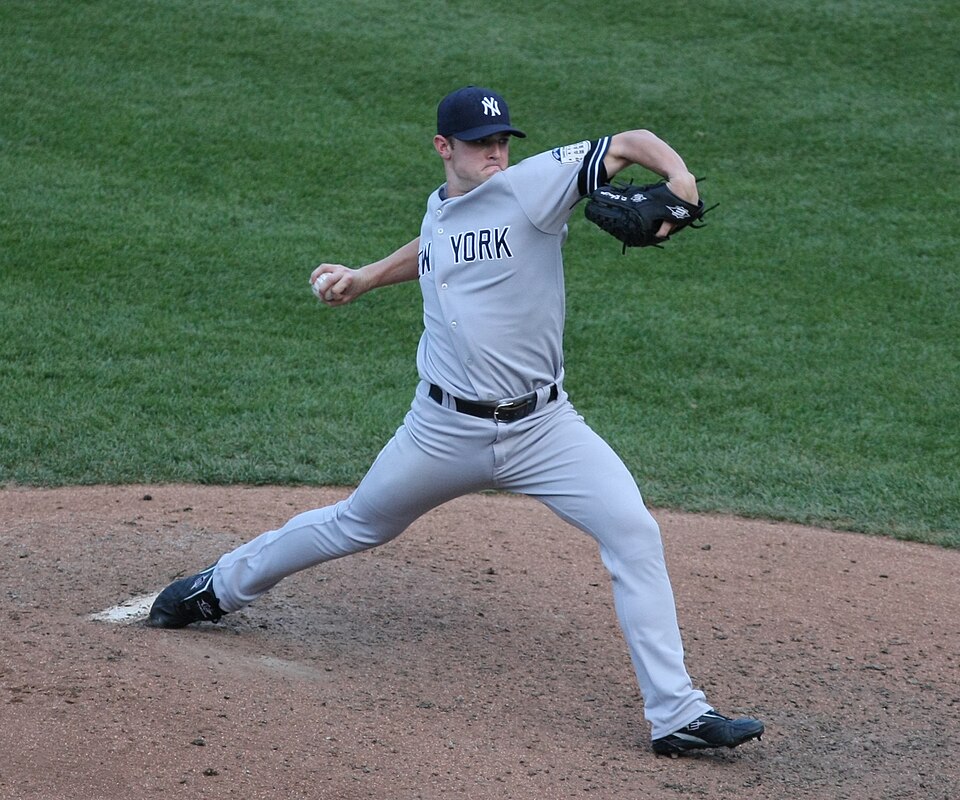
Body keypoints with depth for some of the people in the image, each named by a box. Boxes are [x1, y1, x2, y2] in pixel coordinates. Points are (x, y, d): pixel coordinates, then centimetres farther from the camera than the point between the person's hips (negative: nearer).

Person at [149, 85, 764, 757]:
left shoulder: (531, 185, -8)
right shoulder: (439, 211, 7)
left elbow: (627, 143, -16)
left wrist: (678, 176, -34)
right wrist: (364, 278, 26)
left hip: (543, 426, -3)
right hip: (446, 429, 3)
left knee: (634, 534, -18)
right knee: (355, 526, 19)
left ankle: (675, 713, -14)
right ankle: (220, 587, 44)